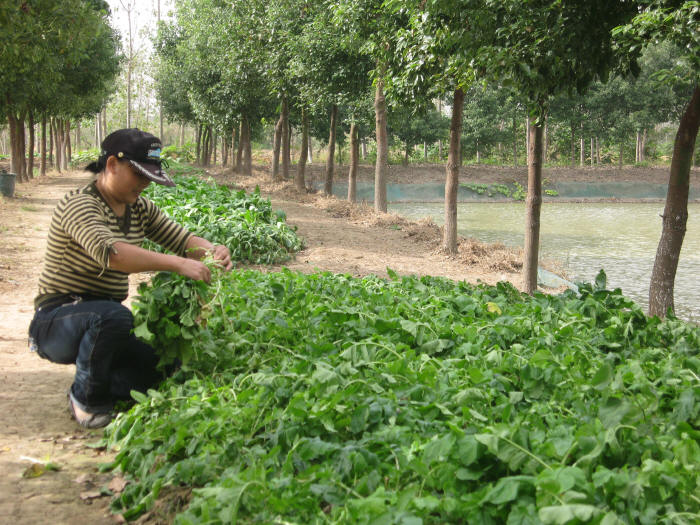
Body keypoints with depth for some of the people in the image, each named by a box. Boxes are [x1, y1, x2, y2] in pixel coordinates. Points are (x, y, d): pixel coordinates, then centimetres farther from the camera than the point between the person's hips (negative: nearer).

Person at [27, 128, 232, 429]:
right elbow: (109, 252, -36)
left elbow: (183, 240, 4)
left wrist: (210, 250, -20)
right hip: (58, 321, -6)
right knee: (112, 315, -39)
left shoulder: (140, 209, 7)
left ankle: (101, 385, 17)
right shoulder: (80, 205, -18)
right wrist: (178, 264, -42)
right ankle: (87, 399, -11)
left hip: (104, 320, 7)